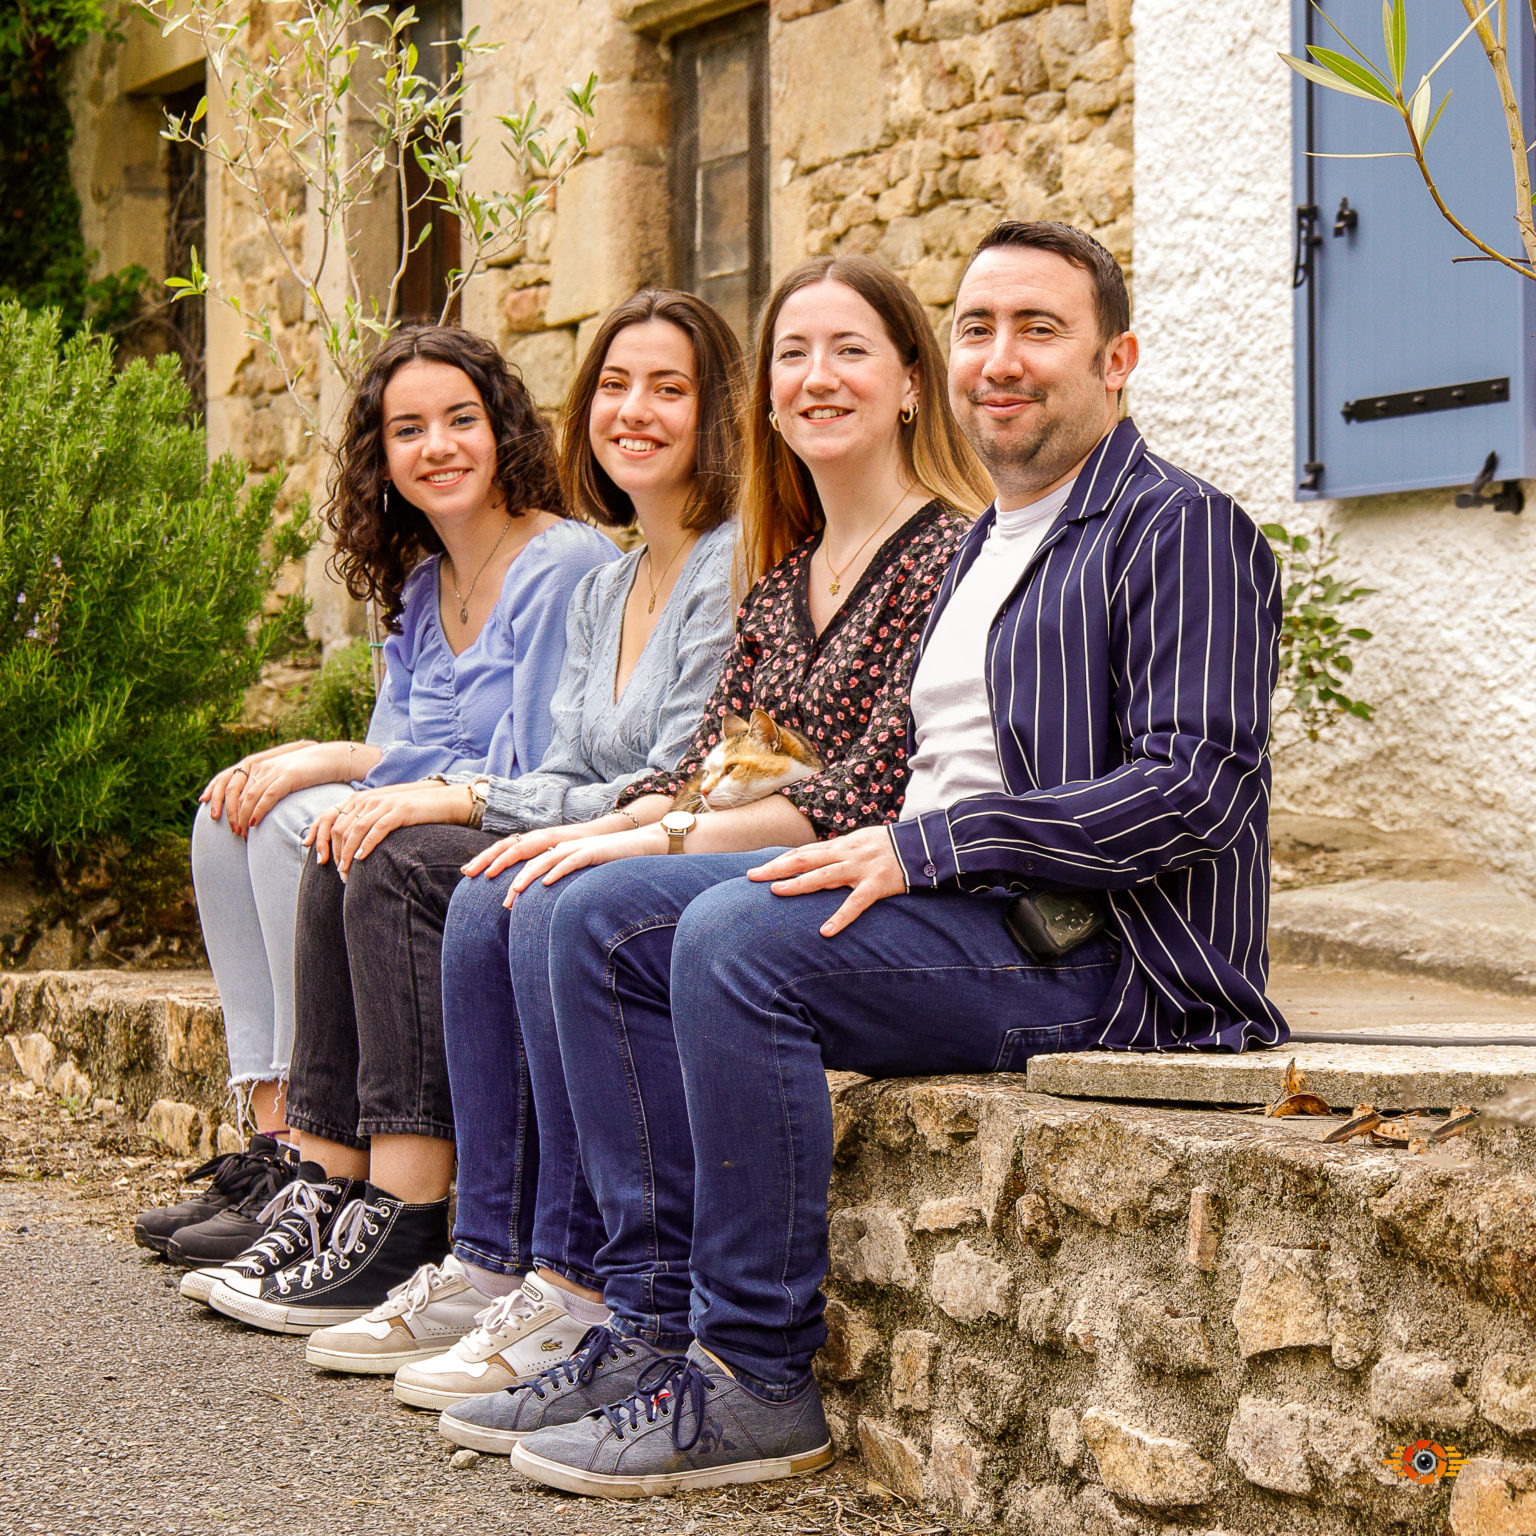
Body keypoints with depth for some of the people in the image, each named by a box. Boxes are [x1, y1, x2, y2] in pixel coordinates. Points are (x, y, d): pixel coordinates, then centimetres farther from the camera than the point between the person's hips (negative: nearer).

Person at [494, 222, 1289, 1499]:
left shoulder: (1181, 530, -5)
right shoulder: (982, 545, 24)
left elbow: (1194, 794, -17)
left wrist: (924, 848, -20)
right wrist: (866, 845, 3)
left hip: (1099, 950, -9)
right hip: (955, 917, 9)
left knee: (741, 938, -30)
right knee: (600, 919, -3)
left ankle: (756, 1377, -22)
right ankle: (658, 1303, -8)